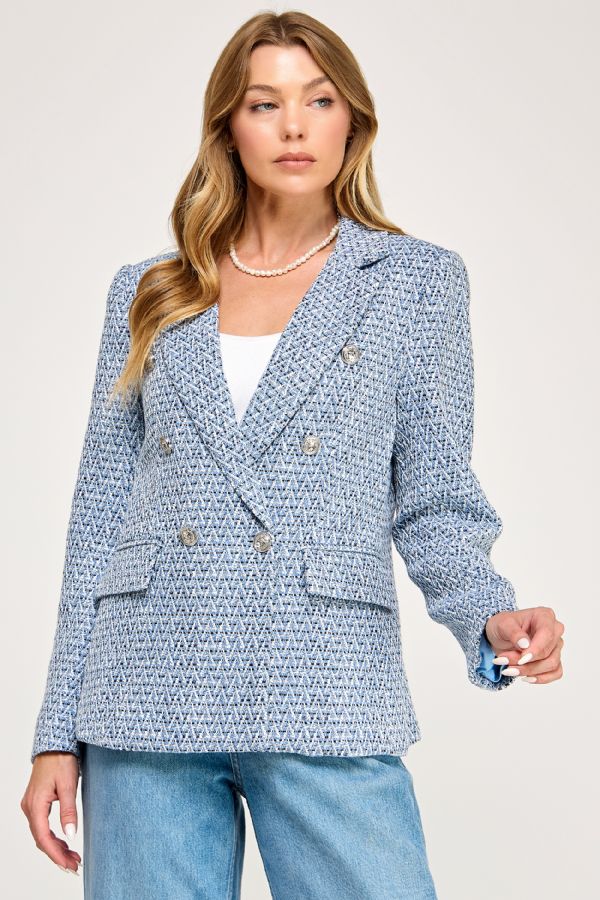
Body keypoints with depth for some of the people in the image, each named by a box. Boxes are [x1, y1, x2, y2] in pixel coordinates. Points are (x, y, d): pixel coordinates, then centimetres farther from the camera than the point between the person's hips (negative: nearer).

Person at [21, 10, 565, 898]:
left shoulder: (418, 280, 8)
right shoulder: (147, 293, 12)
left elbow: (434, 504, 6)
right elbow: (100, 518, 12)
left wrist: (490, 616, -15)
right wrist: (59, 733, 7)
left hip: (324, 712, -2)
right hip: (147, 714, 2)